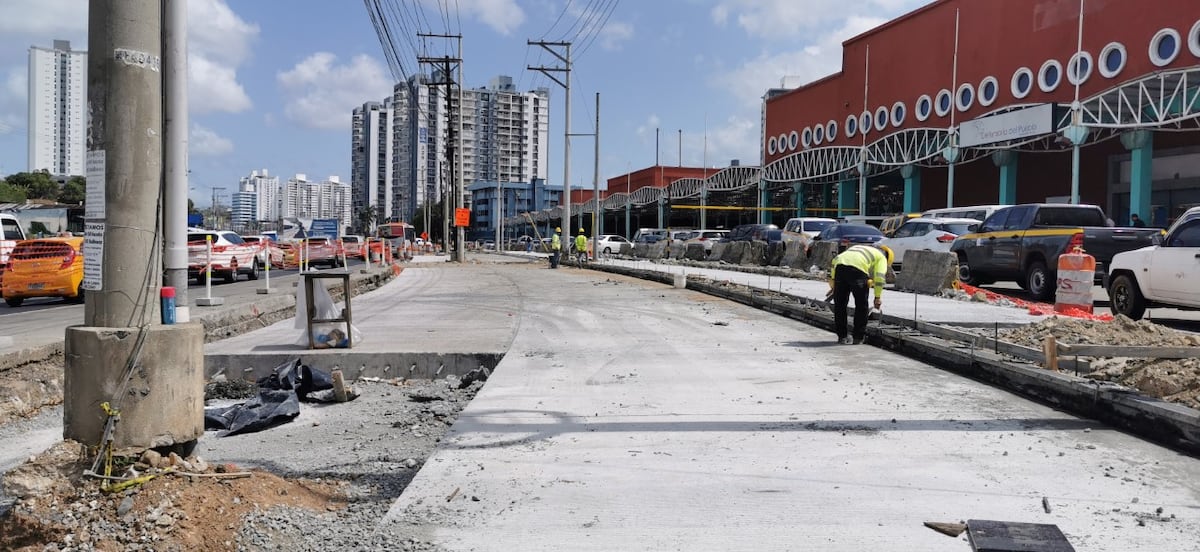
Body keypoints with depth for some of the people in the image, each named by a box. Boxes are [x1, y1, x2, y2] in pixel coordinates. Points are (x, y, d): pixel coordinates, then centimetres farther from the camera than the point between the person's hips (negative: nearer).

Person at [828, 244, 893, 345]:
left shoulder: (857, 247, 40)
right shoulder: (881, 257, 25)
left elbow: (835, 260, 30)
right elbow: (879, 276, 7)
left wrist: (833, 282, 28)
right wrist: (878, 297, 11)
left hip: (840, 266, 5)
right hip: (858, 270, -4)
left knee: (840, 304, 14)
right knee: (861, 305, 12)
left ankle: (842, 336, 20)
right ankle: (858, 337, 17)